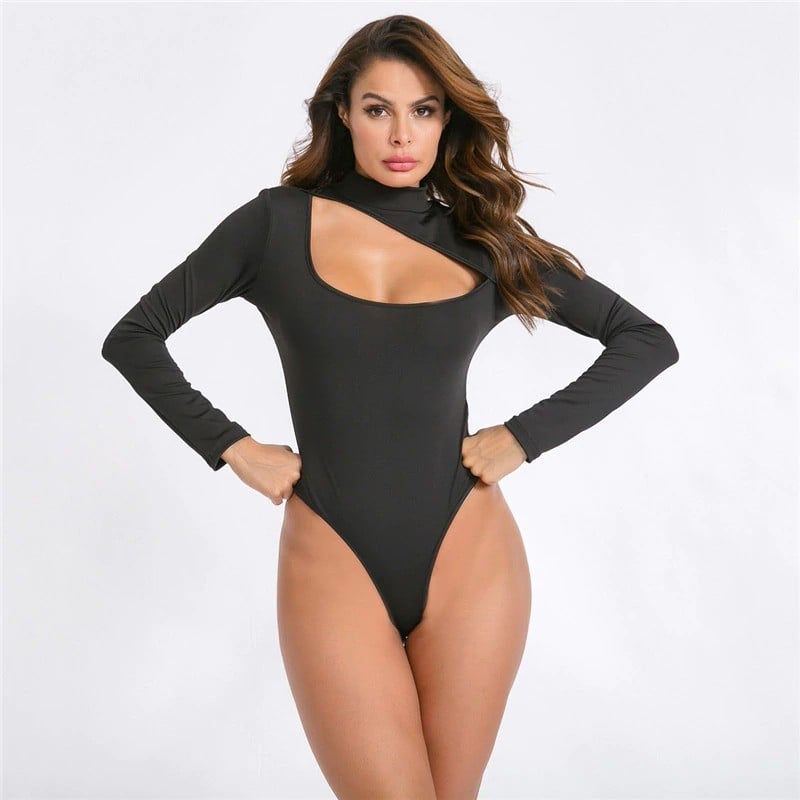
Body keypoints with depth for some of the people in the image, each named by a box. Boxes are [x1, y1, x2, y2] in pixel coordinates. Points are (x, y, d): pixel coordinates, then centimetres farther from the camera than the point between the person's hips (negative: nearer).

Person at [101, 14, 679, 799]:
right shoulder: (278, 223, 2)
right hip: (332, 559, -1)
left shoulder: (484, 241, 6)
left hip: (467, 555, 2)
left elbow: (647, 339, 10)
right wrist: (230, 446, -1)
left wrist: (525, 435, 0)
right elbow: (133, 337, 7)